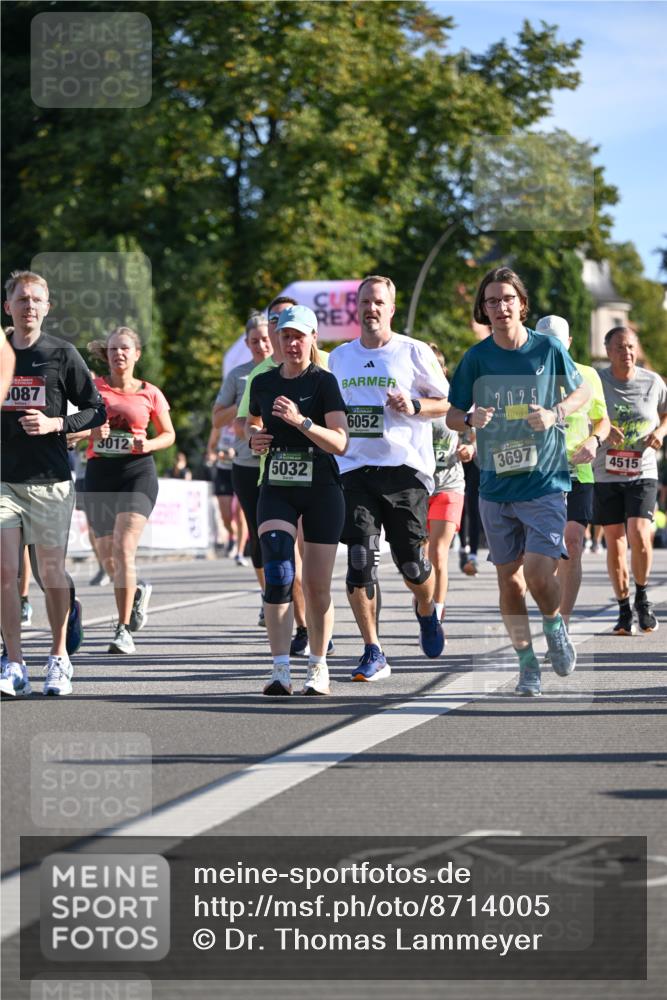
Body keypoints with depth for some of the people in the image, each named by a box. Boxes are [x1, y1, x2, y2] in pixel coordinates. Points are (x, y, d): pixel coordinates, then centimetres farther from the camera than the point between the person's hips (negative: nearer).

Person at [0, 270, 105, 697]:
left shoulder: (62, 354, 1)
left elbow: (97, 410, 3)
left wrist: (56, 424, -11)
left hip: (50, 480, -2)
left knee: (51, 571, 3)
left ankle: (60, 658, 17)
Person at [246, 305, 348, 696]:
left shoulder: (324, 381, -6)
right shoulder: (263, 383, 7)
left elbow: (341, 443, -14)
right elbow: (252, 422, 27)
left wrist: (300, 421, -27)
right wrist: (254, 437, 4)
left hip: (322, 490, -2)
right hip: (277, 488, 2)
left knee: (317, 586, 3)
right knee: (277, 574, -16)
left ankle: (319, 667, 19)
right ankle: (281, 670, -15)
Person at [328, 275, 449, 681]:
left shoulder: (414, 352, 2)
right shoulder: (339, 358, 15)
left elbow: (446, 403, 6)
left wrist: (414, 407, -12)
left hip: (405, 468, -3)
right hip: (355, 468, 3)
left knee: (412, 563, 0)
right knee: (360, 560, -10)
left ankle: (427, 611, 35)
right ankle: (373, 653, -4)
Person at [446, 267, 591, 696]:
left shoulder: (548, 348, -4)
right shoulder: (476, 358, 0)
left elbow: (582, 390, 10)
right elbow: (452, 416, 7)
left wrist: (555, 413, -10)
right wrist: (470, 419, -17)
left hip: (545, 483, -3)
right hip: (496, 484, 3)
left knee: (539, 575, -15)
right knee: (509, 577, 7)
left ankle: (556, 626, 18)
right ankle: (527, 665, 22)